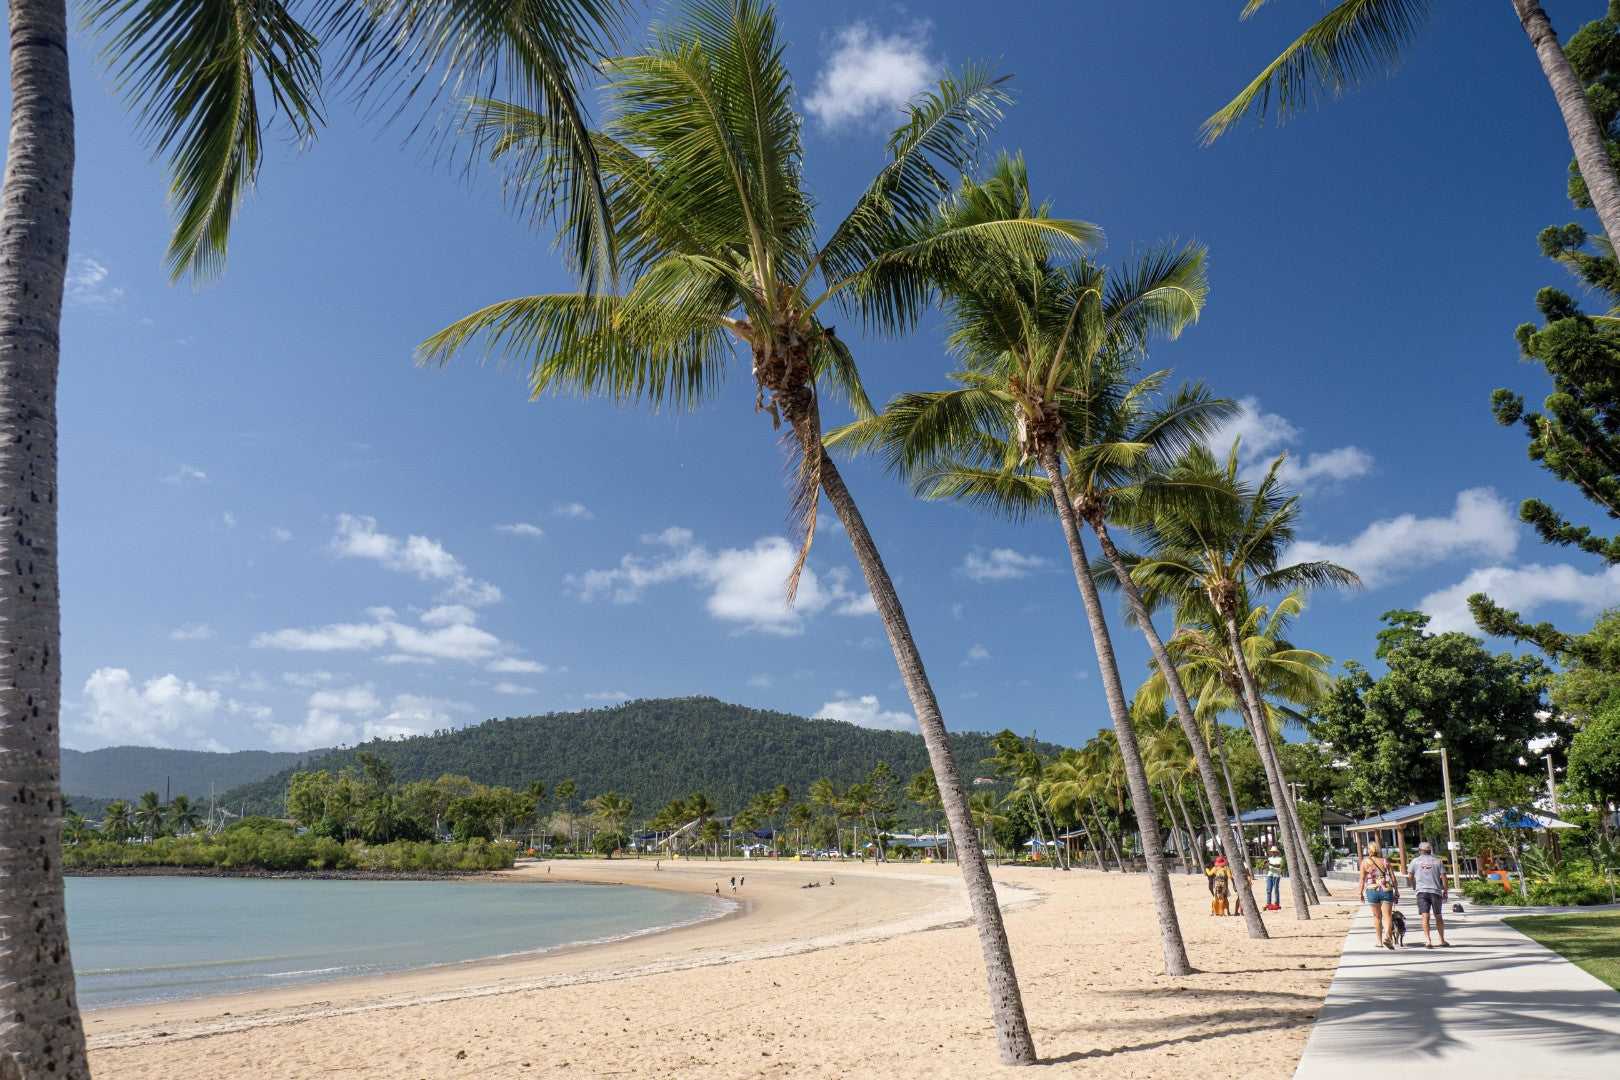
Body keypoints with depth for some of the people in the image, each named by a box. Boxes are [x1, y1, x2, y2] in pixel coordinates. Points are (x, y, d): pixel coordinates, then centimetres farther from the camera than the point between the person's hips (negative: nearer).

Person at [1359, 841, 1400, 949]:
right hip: (1386, 890, 0)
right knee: (1387, 916, -2)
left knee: (1377, 916, 15)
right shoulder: (1385, 861, 4)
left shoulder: (1365, 862, 0)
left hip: (1372, 891, 0)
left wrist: (1361, 892, 5)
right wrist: (1396, 891, 11)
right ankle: (1386, 936, -26)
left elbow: (1362, 879, -3)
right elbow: (1393, 877, 1)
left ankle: (1380, 940, 22)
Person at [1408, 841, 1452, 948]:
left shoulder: (1415, 861, 6)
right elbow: (1443, 878, 0)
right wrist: (1445, 891, 10)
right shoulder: (1437, 861, 7)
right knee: (1438, 916, 15)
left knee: (1425, 916, -6)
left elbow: (1410, 875, 6)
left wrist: (1414, 886, 23)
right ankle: (1442, 940, 24)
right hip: (1436, 891, 1)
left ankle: (1427, 940, -17)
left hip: (1422, 891, -1)